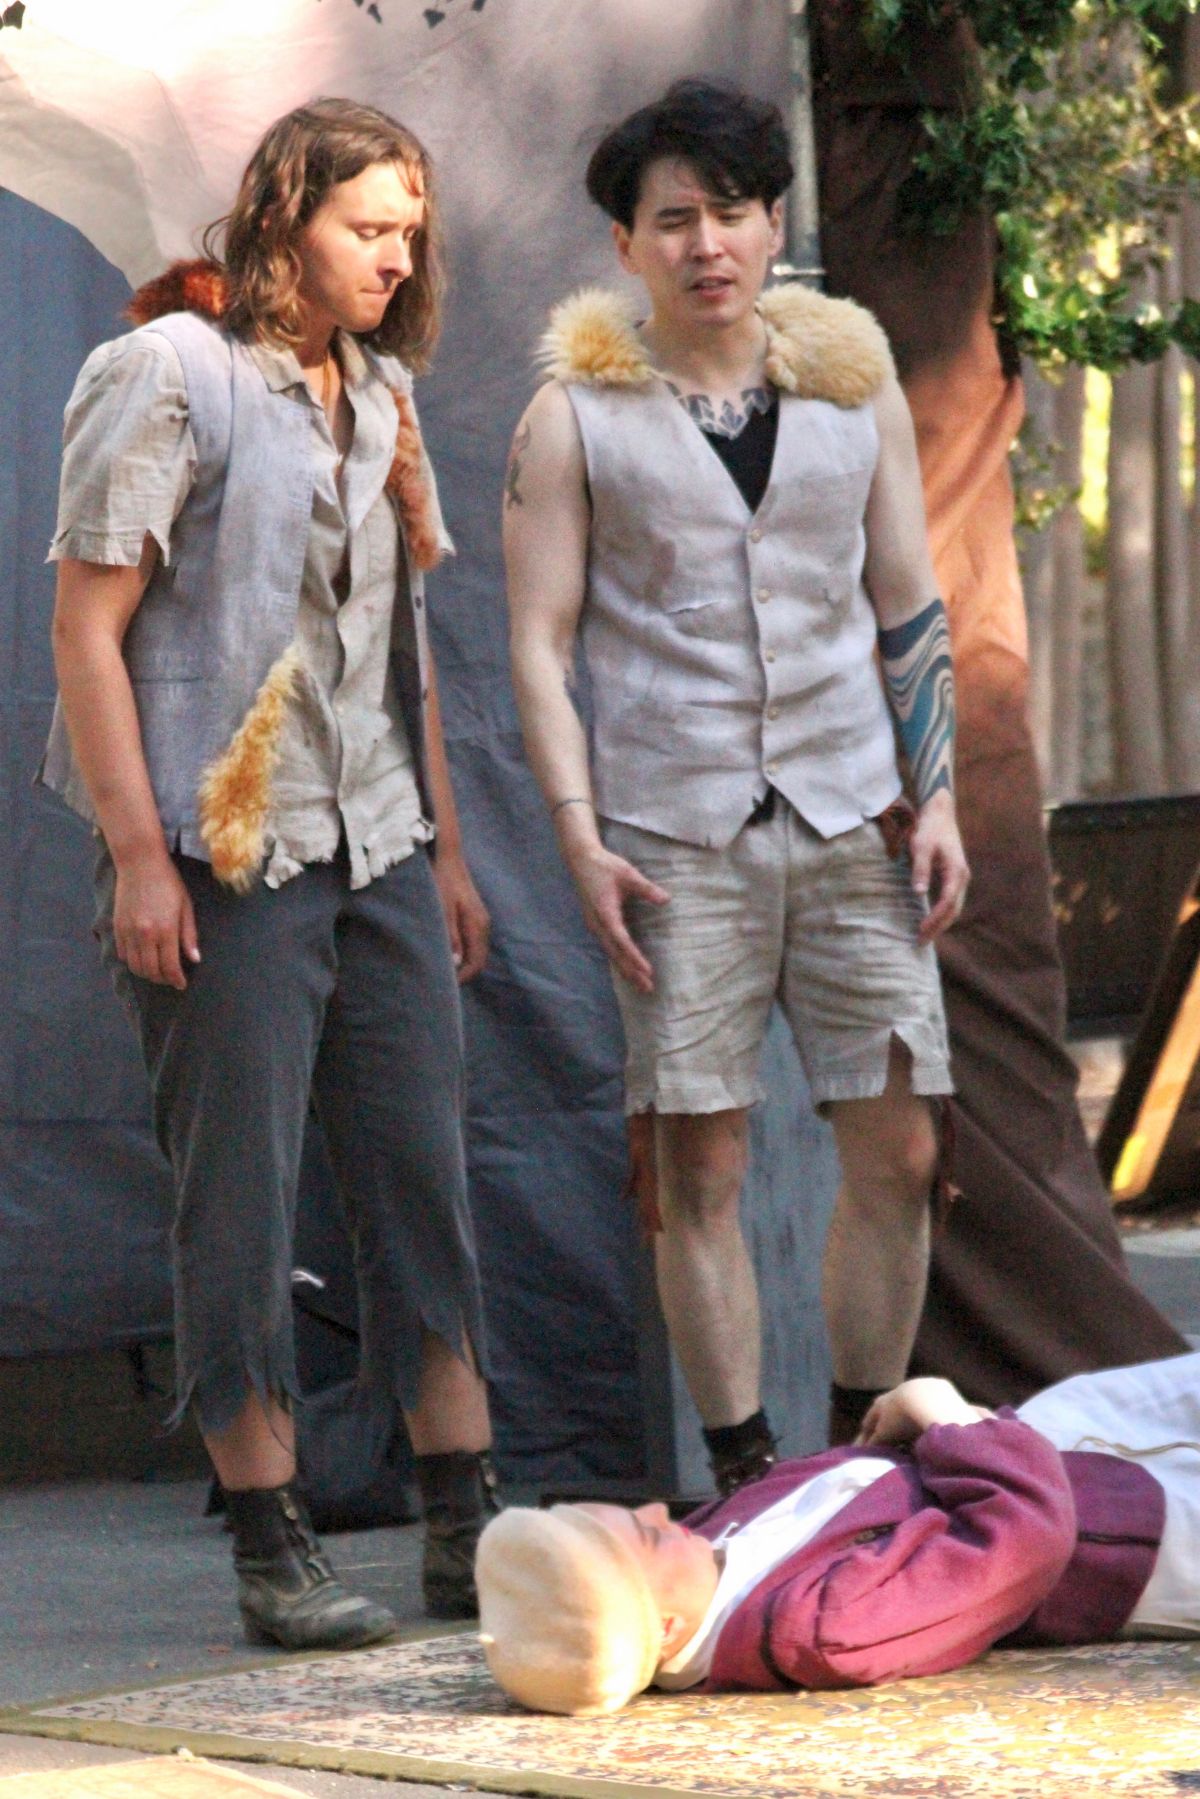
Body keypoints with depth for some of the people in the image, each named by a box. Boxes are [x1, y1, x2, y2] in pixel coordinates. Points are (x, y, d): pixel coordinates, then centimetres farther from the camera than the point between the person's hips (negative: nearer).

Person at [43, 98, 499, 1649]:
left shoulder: (378, 391, 15)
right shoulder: (170, 375, -6)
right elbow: (87, 624, -9)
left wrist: (445, 850, 19)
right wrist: (137, 852, -15)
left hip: (378, 847, 7)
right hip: (229, 855, -7)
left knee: (425, 1183, 6)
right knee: (241, 1208, -2)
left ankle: (465, 1527, 10)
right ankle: (271, 1548, 3)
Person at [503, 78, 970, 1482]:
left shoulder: (854, 385, 10)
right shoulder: (575, 416, 2)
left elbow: (912, 610, 14)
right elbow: (539, 641, 1)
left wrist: (937, 802, 5)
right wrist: (579, 838, -9)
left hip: (851, 821, 3)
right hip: (676, 836, -3)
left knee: (898, 1154, 0)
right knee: (698, 1173, -2)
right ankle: (744, 1479, 4)